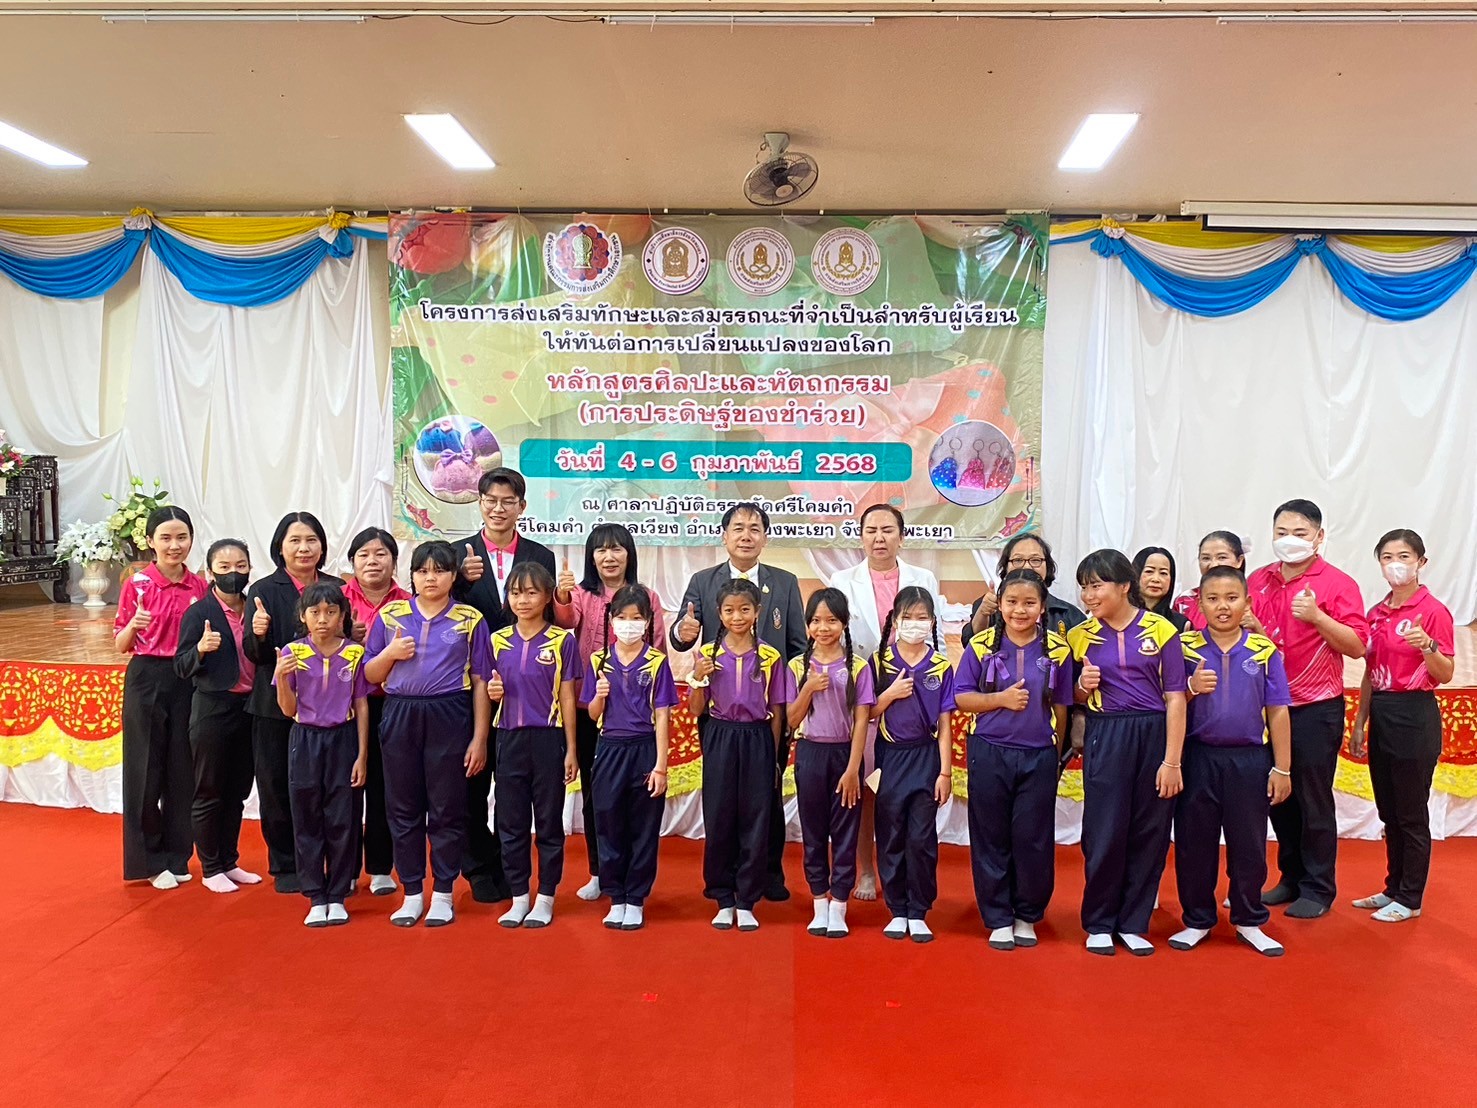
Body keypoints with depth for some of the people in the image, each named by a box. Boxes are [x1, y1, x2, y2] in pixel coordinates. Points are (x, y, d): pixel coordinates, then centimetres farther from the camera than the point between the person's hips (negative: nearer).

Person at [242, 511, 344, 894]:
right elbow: (254, 654, -5)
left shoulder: (337, 588, 4)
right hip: (276, 705, -1)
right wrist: (258, 634, -26)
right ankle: (285, 866, 20)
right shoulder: (264, 591, -1)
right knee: (278, 787, 6)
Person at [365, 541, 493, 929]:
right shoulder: (390, 615, 7)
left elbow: (480, 682, 0)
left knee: (447, 809, 3)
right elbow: (370, 676, 12)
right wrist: (389, 653, -9)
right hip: (399, 716, 2)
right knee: (403, 808, 8)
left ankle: (443, 894, 16)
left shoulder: (470, 620, 1)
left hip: (449, 718, -2)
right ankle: (412, 893, 20)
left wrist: (479, 738, -4)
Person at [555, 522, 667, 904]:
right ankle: (598, 872, 22)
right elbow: (566, 619, -21)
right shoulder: (581, 594, 2)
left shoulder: (647, 598, 1)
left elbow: (658, 652, 3)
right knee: (592, 791, 10)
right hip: (588, 708, 1)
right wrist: (561, 597, -43)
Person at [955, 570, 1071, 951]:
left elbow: (1061, 707, 6)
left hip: (1038, 756, 0)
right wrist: (1001, 698, -14)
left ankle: (1028, 917, 24)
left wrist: (1056, 753, 6)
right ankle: (998, 920, 20)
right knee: (991, 838, 6)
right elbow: (962, 698, -1)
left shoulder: (1057, 649, 0)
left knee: (1034, 839, 6)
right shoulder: (981, 645, -2)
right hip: (989, 754, 0)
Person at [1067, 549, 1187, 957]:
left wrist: (1172, 761, -8)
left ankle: (1133, 923, 21)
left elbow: (1175, 698, -4)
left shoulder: (1160, 629, -3)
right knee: (1104, 832, 2)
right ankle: (1099, 923, 18)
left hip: (1155, 735, -1)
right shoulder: (1081, 636, 5)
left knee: (1149, 833, 6)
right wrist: (1083, 686, -8)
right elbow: (1076, 698, 16)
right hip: (1105, 739, 1)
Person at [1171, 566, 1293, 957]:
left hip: (1249, 759, 0)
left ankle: (1249, 922, 26)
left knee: (1249, 844, 9)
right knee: (1193, 842, 7)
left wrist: (1282, 769, 2)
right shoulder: (1185, 647, -1)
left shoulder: (1264, 650, 0)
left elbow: (1277, 712, 2)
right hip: (1198, 757, 0)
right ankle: (1197, 921, 23)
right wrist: (1191, 688, -17)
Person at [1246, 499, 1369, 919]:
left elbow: (1357, 646, -11)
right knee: (1278, 797, 13)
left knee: (1313, 800, 3)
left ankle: (1318, 889, 16)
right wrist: (1247, 623, -6)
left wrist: (1317, 616, -23)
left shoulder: (1337, 583, -6)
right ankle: (1291, 878, 27)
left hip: (1316, 710, -5)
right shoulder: (1258, 581, 8)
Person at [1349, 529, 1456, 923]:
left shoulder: (1433, 611, -10)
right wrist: (1360, 724, 14)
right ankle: (1393, 888, 27)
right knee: (1389, 813, 15)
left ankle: (1410, 899, 15)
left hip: (1415, 716, -7)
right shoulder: (1377, 613, 10)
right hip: (1380, 714, 7)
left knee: (1412, 814, 3)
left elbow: (1446, 675, -12)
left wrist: (1427, 646, -31)